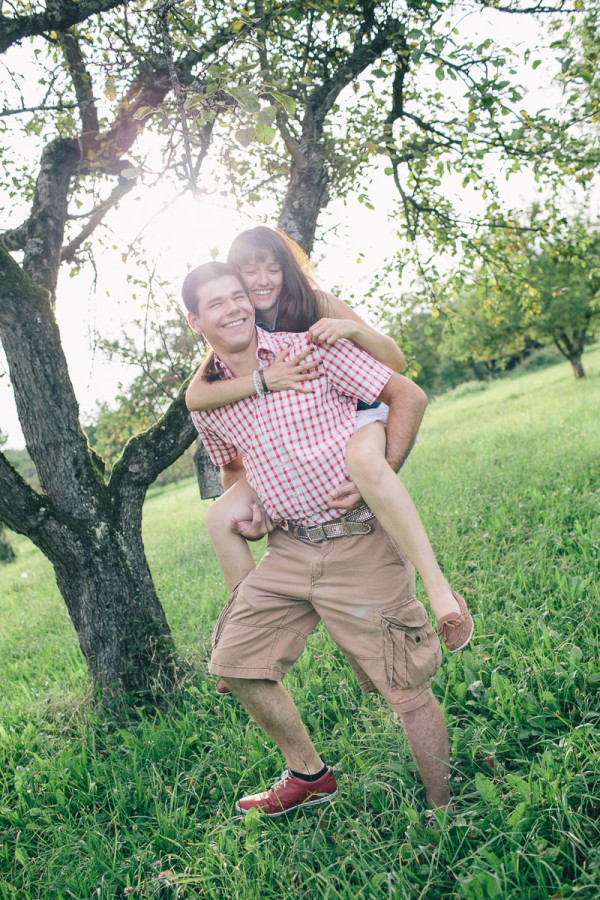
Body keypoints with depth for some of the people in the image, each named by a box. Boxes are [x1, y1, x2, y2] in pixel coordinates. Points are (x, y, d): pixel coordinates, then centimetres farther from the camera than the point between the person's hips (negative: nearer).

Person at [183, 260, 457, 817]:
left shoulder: (311, 350, -7)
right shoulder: (206, 403, 8)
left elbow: (409, 396, -6)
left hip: (361, 543, -5)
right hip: (287, 550, 6)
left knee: (407, 691, -1)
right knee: (235, 662, 9)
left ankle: (446, 812, 23)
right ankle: (308, 776, 31)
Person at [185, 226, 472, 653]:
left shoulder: (316, 303, -4)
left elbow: (396, 360, -7)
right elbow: (194, 396, -14)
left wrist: (352, 328, -26)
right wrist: (263, 379, -28)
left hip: (356, 417, -4)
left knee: (363, 459, -41)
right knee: (223, 517, -12)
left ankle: (438, 585, -38)